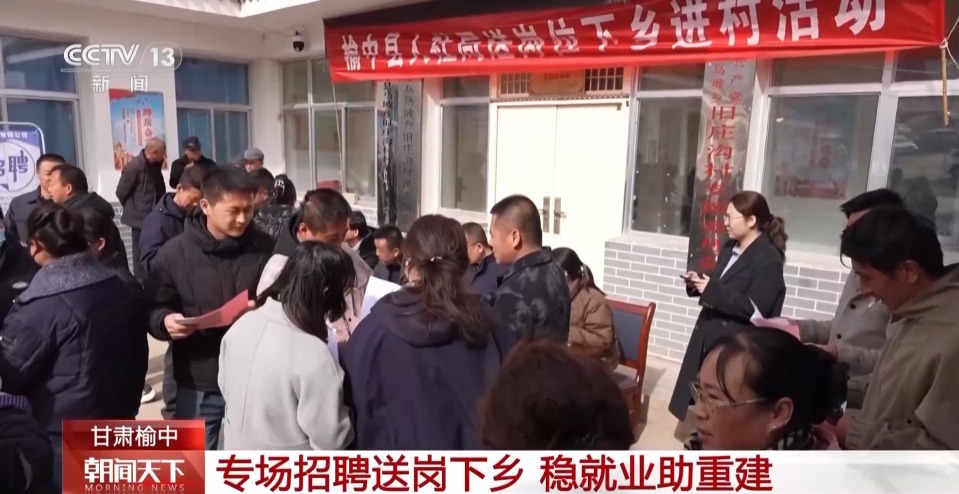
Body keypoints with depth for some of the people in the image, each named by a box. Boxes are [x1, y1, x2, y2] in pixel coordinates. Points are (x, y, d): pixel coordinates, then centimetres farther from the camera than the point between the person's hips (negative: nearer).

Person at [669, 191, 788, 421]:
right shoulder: (730, 248, 11)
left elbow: (754, 309, -23)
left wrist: (711, 290, -24)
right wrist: (699, 283, -1)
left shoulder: (768, 259, -16)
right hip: (710, 336, 9)